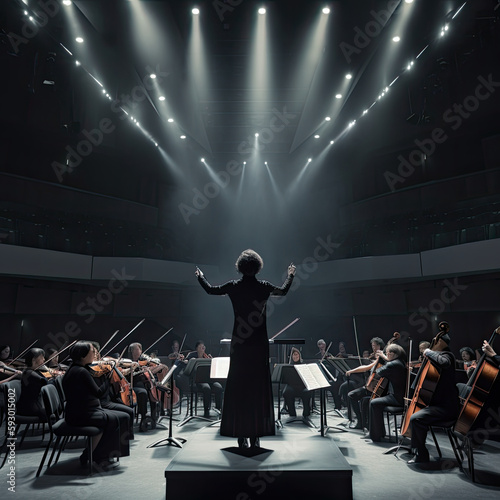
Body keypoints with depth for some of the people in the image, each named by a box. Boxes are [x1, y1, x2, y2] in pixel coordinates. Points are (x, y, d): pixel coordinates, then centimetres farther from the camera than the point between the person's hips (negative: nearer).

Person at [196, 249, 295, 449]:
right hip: (259, 344, 0)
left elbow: (211, 290, 13)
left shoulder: (233, 286, -3)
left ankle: (240, 435, 16)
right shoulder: (264, 287, -3)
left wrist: (200, 276, 32)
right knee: (258, 388, 8)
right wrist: (290, 275, 36)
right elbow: (283, 290, 17)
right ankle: (256, 435, 13)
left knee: (237, 388, 9)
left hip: (239, 344, 0)